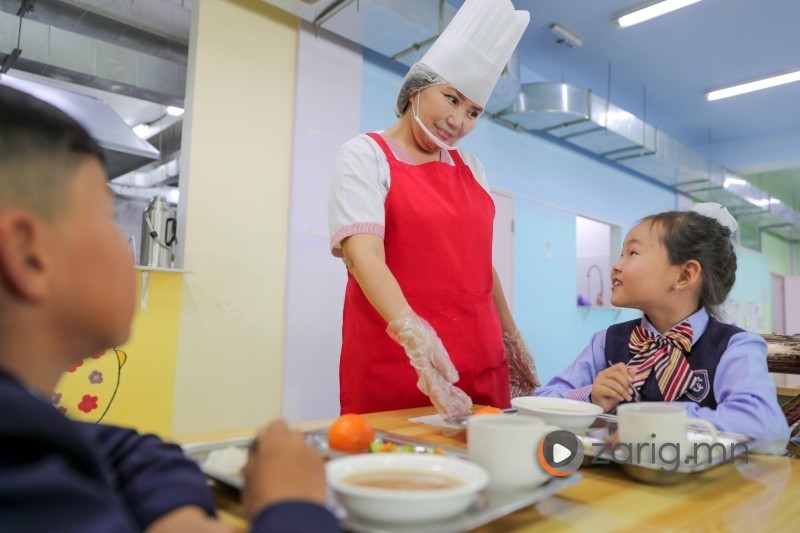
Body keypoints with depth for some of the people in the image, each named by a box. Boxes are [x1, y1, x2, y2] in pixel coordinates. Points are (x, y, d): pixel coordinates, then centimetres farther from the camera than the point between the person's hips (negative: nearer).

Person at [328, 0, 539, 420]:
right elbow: (362, 254, -20)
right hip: (392, 366, -5)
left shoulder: (471, 168, 13)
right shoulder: (365, 155, -5)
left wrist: (511, 338, 18)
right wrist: (411, 332, -35)